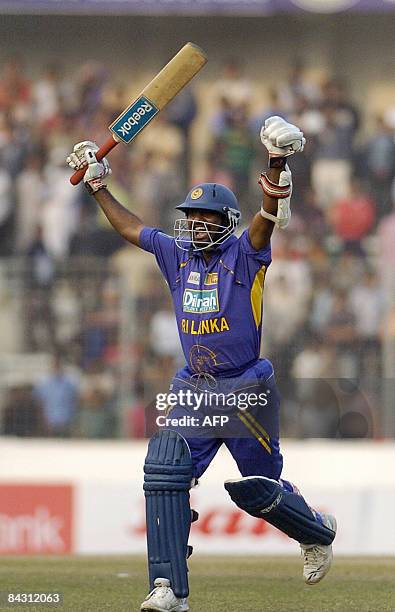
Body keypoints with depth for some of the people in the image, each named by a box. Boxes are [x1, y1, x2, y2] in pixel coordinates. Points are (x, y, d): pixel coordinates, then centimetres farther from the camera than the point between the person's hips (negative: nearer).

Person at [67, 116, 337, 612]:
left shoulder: (244, 255, -7)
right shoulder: (177, 254, 8)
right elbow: (129, 227, 22)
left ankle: (319, 532, 40)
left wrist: (276, 167, -41)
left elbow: (268, 216, -25)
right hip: (192, 389, 5)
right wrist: (98, 188, 24)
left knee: (256, 489, 6)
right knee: (164, 471, -15)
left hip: (246, 391, -5)